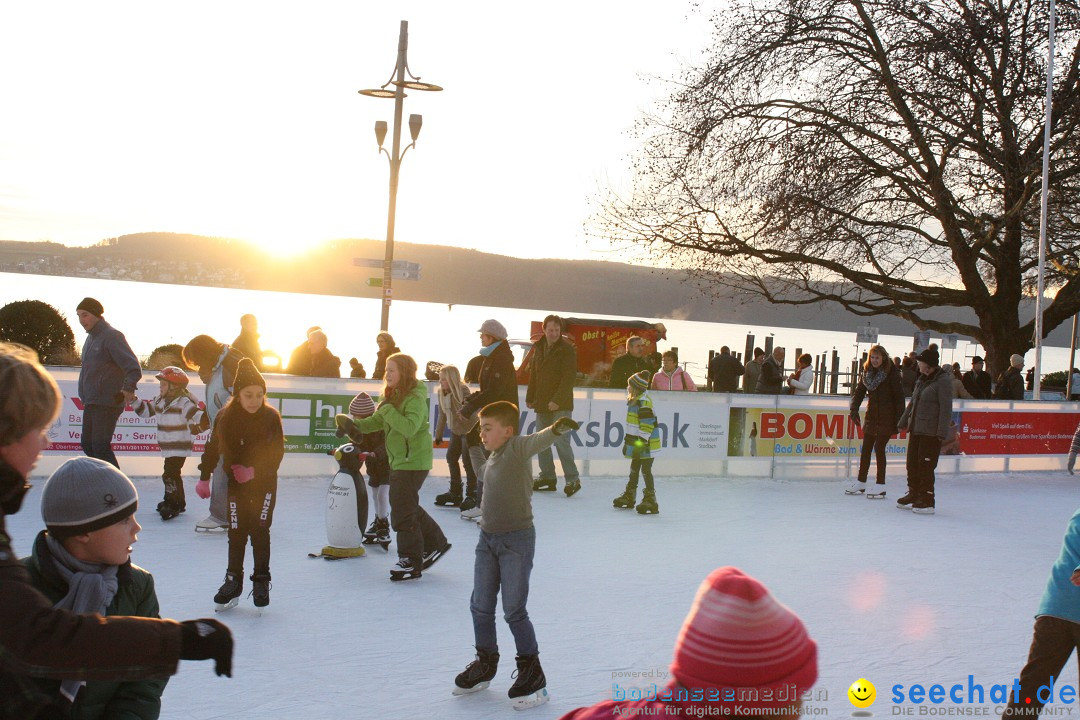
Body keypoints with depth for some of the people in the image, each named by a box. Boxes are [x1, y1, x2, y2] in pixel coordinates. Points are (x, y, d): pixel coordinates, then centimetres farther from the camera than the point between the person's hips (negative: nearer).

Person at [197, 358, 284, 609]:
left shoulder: (271, 417, -10)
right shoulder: (226, 418, -5)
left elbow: (277, 453, -10)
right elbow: (213, 448, 5)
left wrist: (254, 471, -20)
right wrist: (204, 477, 5)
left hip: (265, 483, -2)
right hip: (236, 485, 2)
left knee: (260, 530, -4)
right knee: (236, 533, 4)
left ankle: (261, 580, 7)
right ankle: (233, 581, 16)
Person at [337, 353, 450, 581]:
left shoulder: (415, 399, -18)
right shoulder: (392, 396, 10)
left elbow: (409, 427, -32)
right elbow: (377, 421, 10)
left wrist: (387, 409, -28)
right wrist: (355, 424, -6)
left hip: (413, 462, -10)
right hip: (398, 460, 10)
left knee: (402, 512, -7)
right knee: (408, 507, 19)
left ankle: (410, 562, 4)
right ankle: (435, 543, 33)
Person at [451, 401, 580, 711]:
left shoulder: (518, 447, -16)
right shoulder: (493, 457, 9)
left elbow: (538, 440, -39)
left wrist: (557, 428, -57)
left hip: (517, 540, -8)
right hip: (488, 538, 8)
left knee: (514, 610, -4)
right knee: (480, 606, 15)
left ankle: (532, 672, 14)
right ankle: (485, 664, 34)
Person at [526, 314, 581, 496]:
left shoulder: (567, 349, -9)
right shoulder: (540, 348, 13)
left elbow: (569, 377, -16)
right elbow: (534, 375, 19)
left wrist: (557, 400, -22)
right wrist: (530, 397, 14)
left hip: (561, 406, -7)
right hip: (542, 405, 7)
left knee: (561, 440, -12)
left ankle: (572, 479, -5)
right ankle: (547, 477, 19)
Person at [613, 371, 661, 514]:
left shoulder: (644, 402, -19)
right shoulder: (634, 401, 13)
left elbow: (647, 424, -23)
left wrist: (642, 442, -26)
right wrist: (628, 441, 24)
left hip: (646, 443, -10)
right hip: (637, 442, 10)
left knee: (646, 470, -8)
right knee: (634, 469, 19)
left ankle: (650, 500, -5)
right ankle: (629, 496, 31)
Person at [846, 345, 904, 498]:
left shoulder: (892, 373, -10)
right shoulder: (867, 372, 7)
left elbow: (899, 397, -11)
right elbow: (859, 392, 6)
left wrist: (899, 419, -15)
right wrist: (854, 410, -7)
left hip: (886, 418, -6)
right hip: (871, 416, 6)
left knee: (879, 448, -7)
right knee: (866, 448, 10)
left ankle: (880, 486, 0)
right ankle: (861, 482, 21)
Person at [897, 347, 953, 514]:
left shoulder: (943, 381, -10)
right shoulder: (922, 379, 16)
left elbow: (946, 408, -15)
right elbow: (912, 402, 25)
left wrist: (942, 432, -20)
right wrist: (904, 421, 27)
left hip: (931, 432, -9)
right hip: (916, 429, 9)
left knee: (926, 466, -7)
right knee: (912, 464, 12)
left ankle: (927, 501, 0)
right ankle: (913, 496, 24)